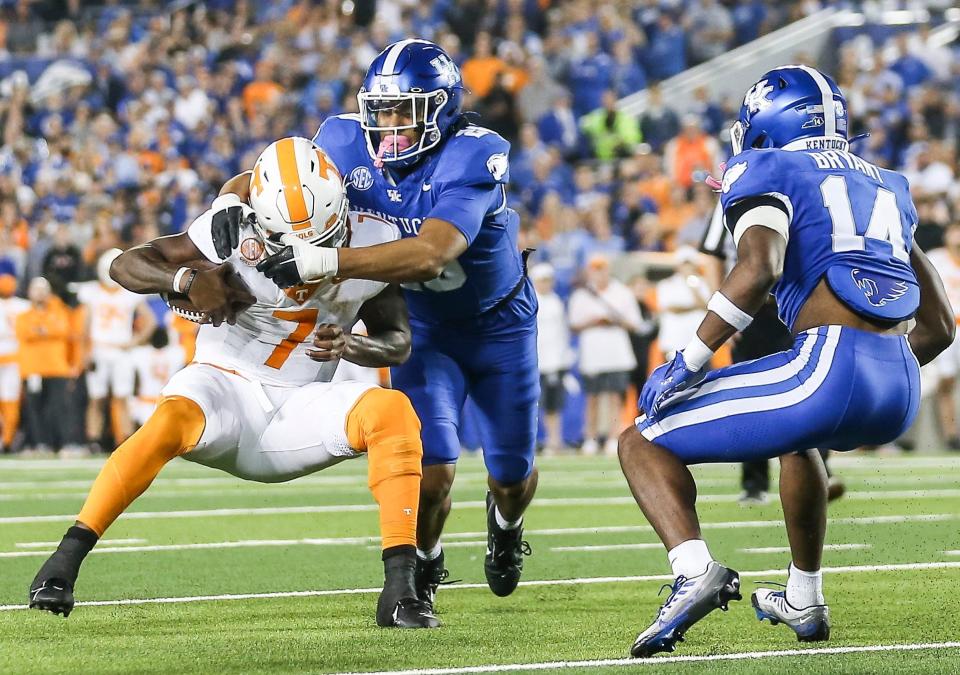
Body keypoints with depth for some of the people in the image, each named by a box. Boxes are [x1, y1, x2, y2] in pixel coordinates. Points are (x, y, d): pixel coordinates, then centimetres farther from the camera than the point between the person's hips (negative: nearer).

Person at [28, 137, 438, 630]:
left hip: (295, 412, 3)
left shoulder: (369, 246, -5)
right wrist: (187, 279, -28)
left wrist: (348, 345, -17)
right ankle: (63, 564, -32)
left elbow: (398, 341, 6)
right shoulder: (235, 236, -13)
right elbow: (126, 264, -7)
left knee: (393, 412, -25)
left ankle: (400, 593, -26)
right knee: (173, 422, -37)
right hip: (226, 386, -3)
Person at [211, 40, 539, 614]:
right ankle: (421, 568, 14)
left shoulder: (471, 157, -36)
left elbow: (429, 256, -48)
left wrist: (325, 262, -56)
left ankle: (506, 524, 50)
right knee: (432, 468, -16)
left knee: (513, 474, 12)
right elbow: (267, 179, -12)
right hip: (424, 327, 2)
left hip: (499, 322, -2)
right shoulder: (352, 144, -21)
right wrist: (231, 202, -37)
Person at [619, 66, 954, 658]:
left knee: (644, 444, 5)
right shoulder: (884, 187, 28)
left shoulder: (765, 172, 7)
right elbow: (939, 326, 29)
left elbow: (760, 267, -15)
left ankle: (695, 571, -22)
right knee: (797, 438, 42)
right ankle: (804, 602, 43)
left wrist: (690, 362, -11)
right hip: (900, 393, 7)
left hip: (829, 367, -7)